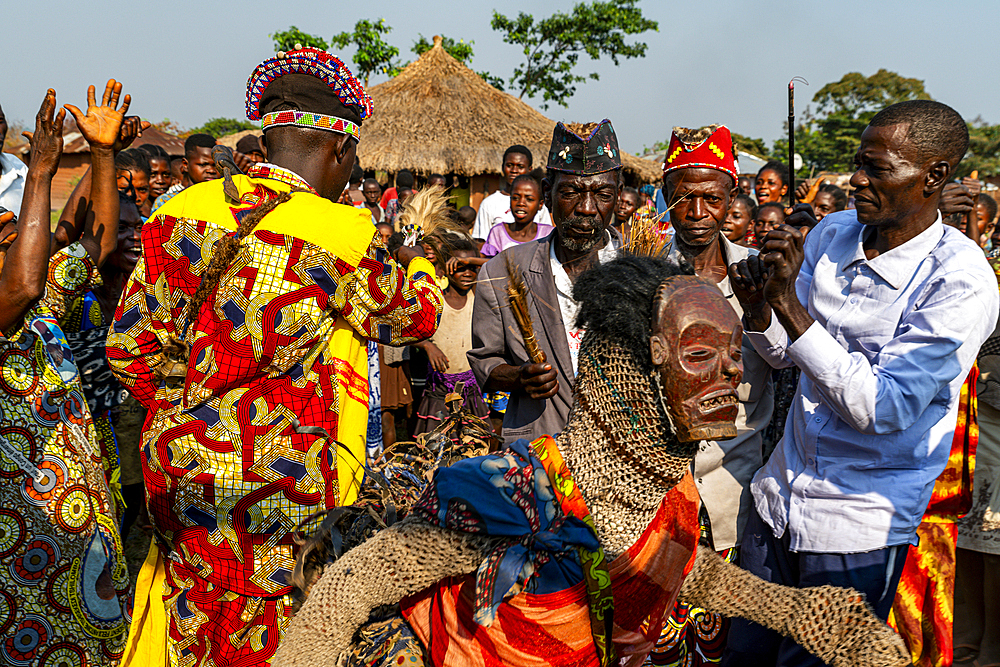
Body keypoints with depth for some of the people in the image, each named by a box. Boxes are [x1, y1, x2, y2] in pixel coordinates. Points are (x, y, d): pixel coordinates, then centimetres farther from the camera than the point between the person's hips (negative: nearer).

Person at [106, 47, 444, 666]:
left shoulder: (185, 209, 0)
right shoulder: (342, 233, -14)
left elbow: (131, 347, 3)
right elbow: (416, 316, 4)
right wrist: (419, 266, 23)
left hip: (181, 463, 5)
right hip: (285, 476, -5)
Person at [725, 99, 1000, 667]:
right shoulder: (833, 233, -1)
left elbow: (883, 408, -25)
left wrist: (790, 304, -27)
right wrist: (758, 308, -13)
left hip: (860, 528, -5)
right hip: (781, 496, 6)